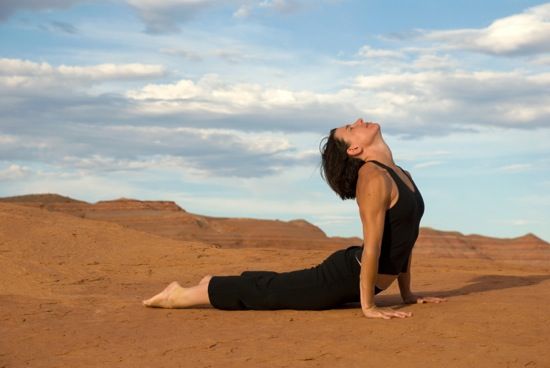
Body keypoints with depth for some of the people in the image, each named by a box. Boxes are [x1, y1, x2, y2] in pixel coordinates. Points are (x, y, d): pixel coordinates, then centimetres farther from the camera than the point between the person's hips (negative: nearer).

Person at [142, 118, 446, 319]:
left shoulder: (400, 175, 6)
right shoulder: (373, 177, -24)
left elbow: (404, 238, 12)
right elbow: (373, 245, -25)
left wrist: (406, 292, 11)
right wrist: (368, 306, -24)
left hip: (355, 279, 8)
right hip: (346, 276, -8)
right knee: (264, 291, 4)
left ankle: (217, 285, 43)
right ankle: (180, 295, 17)